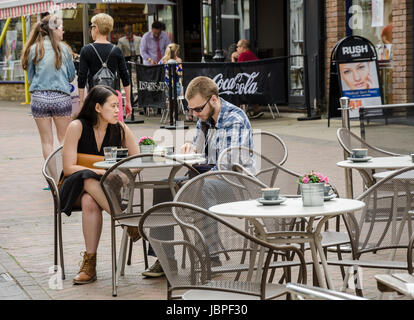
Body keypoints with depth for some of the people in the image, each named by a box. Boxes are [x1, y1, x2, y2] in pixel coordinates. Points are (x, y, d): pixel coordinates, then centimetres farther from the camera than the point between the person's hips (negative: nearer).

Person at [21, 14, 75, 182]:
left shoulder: (34, 49, 1)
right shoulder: (64, 49, -1)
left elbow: (30, 77, 8)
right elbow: (71, 75, 6)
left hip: (39, 97, 1)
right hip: (61, 97, -1)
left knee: (46, 140, 7)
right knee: (64, 138, 12)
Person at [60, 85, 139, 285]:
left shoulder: (120, 129, -2)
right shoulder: (77, 127, -12)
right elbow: (68, 168, -15)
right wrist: (102, 172, -26)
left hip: (106, 187, 1)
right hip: (76, 186, -1)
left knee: (90, 202, -36)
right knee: (89, 180, -38)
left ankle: (90, 263, -37)